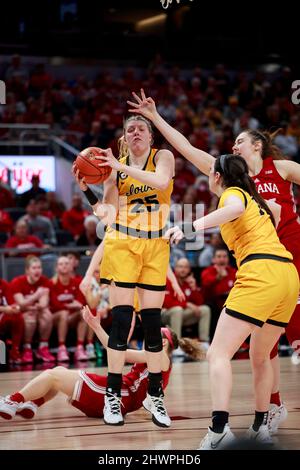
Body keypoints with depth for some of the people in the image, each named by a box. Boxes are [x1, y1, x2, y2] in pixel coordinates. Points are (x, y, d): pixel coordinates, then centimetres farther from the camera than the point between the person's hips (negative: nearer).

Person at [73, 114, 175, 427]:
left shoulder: (163, 157, 3)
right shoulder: (115, 166, 7)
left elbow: (162, 181, -20)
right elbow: (105, 213, 5)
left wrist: (122, 168, -22)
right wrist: (84, 187, -7)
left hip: (156, 247, 0)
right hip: (122, 244, 0)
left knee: (152, 321, 2)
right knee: (121, 319, -6)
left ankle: (155, 395, 12)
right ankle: (112, 395, 0)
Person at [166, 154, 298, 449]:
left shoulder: (232, 192, 4)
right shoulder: (255, 197, 26)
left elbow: (236, 208, -23)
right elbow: (276, 210, 51)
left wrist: (194, 225, -32)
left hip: (261, 273, -8)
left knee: (219, 352, -12)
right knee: (260, 357, 22)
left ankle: (219, 429, -26)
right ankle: (260, 427, 23)